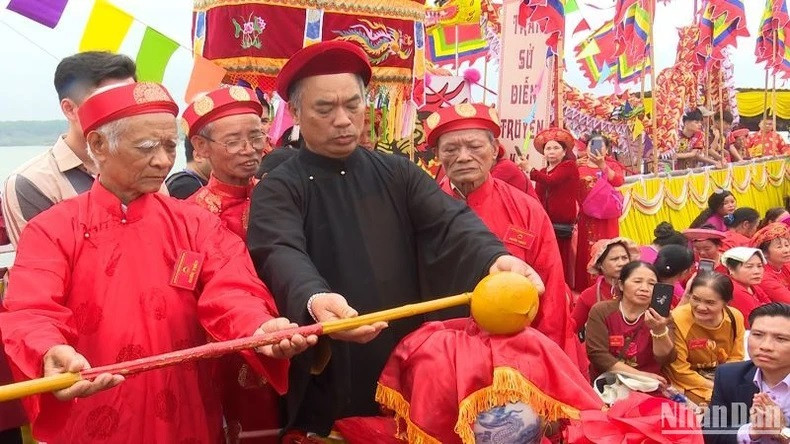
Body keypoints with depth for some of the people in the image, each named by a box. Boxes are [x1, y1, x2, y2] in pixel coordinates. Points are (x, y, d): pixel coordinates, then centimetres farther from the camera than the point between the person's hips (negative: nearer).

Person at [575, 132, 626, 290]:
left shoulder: (611, 165, 8)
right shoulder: (579, 165, 10)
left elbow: (618, 182, -14)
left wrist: (602, 165, -25)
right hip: (586, 216, 1)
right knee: (586, 252, -1)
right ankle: (585, 288, 5)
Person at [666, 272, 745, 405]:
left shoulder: (735, 317, -9)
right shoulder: (676, 320, -23)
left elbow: (735, 358, 3)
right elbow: (679, 370, -15)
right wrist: (714, 387, -17)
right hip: (690, 384, -5)